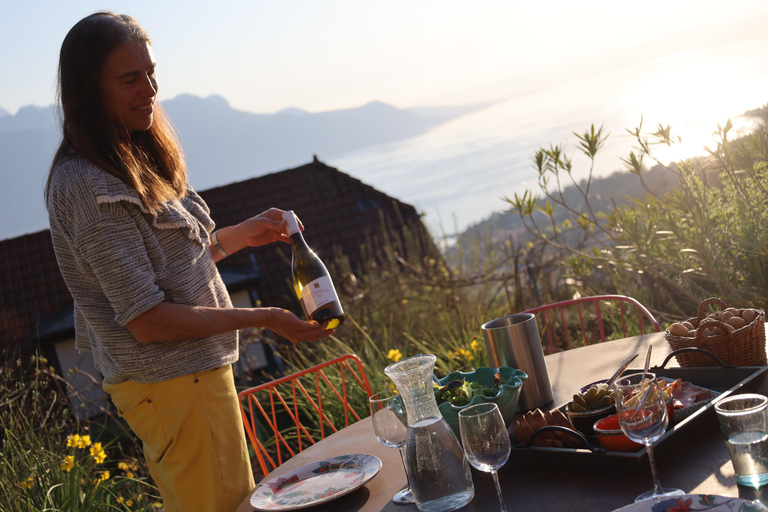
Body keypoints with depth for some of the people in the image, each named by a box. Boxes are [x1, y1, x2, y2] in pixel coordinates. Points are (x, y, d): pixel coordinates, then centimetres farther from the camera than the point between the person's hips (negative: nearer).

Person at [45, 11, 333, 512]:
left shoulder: (133, 160, 8)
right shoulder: (87, 186, -21)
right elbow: (148, 320, -22)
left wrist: (242, 234, 12)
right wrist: (264, 318, -16)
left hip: (195, 371, 9)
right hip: (172, 384, -9)